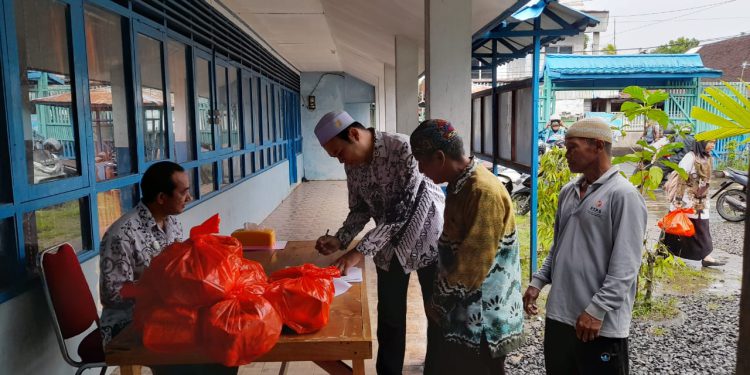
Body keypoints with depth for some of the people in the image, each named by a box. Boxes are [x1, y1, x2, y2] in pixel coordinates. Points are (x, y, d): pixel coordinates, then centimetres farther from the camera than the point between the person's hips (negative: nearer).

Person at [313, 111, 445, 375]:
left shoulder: (403, 148, -27)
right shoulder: (352, 165, -5)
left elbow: (402, 209, -30)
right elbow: (360, 208, 6)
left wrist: (361, 251, -31)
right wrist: (340, 240, -11)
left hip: (427, 239, -5)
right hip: (390, 246, 5)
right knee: (389, 317, 12)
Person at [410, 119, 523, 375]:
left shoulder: (484, 191, -24)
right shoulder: (459, 184, 6)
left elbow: (473, 266, -25)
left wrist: (439, 300, -12)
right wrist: (440, 300, 9)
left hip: (482, 318, -9)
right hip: (462, 312, 9)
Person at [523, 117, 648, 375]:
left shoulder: (623, 195, -13)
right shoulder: (568, 192, 9)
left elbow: (625, 266, -17)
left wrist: (597, 310, -20)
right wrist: (538, 282, 8)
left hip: (601, 324, -7)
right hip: (558, 314, 7)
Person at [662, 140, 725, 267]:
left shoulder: (707, 158, 8)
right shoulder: (690, 157, -16)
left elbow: (705, 181, 16)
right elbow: (680, 178, -18)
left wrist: (705, 198, 18)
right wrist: (678, 200, -20)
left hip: (700, 202, 7)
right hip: (687, 201, -7)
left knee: (702, 228, 5)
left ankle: (706, 257, 6)